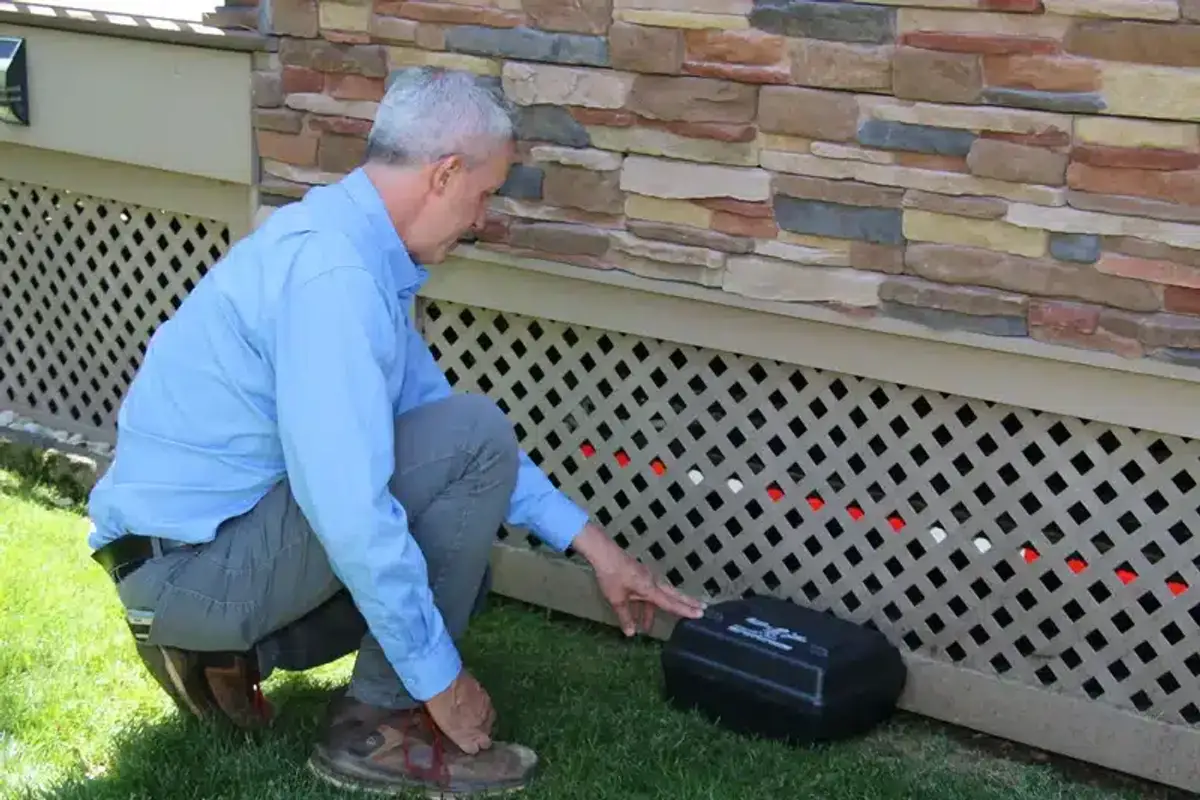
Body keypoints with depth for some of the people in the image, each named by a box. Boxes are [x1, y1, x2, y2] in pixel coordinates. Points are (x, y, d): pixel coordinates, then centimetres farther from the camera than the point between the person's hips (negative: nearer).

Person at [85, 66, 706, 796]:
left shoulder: (350, 244, 8)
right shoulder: (331, 270, -25)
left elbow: (430, 410, 16)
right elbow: (350, 514, -29)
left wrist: (593, 544, 14)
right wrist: (442, 680, -17)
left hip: (213, 540, 10)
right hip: (193, 560, -10)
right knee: (474, 439, -17)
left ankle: (236, 649, 11)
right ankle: (379, 726, -8)